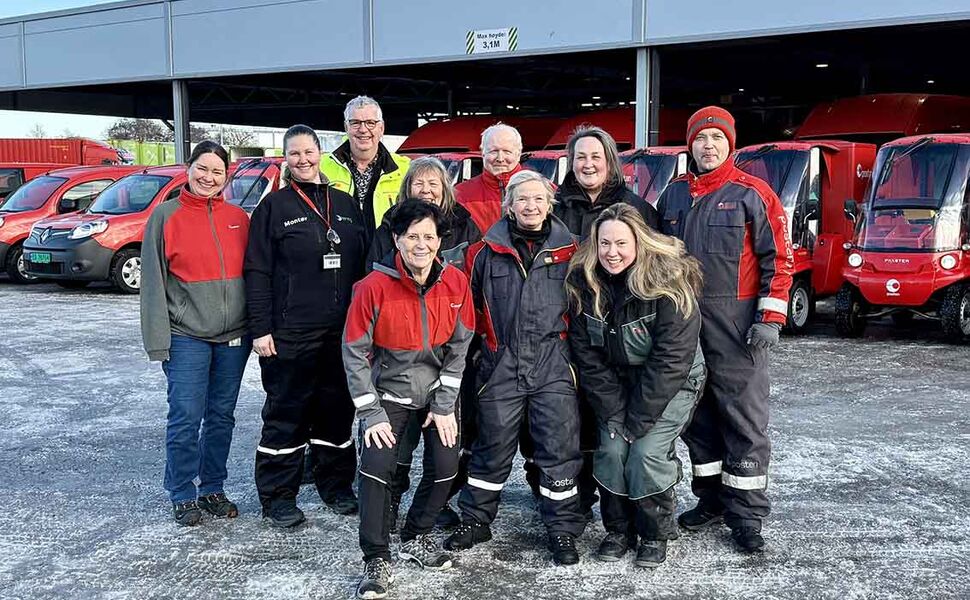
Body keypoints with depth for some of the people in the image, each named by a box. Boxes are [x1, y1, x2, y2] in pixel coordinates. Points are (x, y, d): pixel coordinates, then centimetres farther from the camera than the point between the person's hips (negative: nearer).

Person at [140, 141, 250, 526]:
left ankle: (213, 488, 23)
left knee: (222, 416, 11)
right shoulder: (166, 216, -1)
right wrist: (158, 340, -9)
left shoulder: (238, 218, 8)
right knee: (186, 418, -4)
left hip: (234, 337, 4)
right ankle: (183, 496, 10)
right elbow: (153, 282, -3)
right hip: (187, 338, -3)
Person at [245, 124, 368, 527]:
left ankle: (336, 485, 26)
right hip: (290, 334, -4)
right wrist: (260, 329, -11)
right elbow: (258, 272, -4)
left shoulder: (345, 204, 12)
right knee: (286, 413, 3)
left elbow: (362, 264, 15)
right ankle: (278, 497, 13)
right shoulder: (274, 206, 0)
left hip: (342, 332, 4)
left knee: (337, 410, 12)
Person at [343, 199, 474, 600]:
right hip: (389, 392, -3)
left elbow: (459, 346, -4)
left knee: (446, 467, -2)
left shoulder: (456, 282, -10)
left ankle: (416, 538, 24)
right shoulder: (374, 286, -19)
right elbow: (355, 351, -14)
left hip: (437, 393, 3)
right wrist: (370, 413, -16)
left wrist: (444, 404, -7)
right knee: (377, 466, -17)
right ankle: (377, 559, -1)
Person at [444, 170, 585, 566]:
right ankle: (475, 521, 26)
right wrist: (493, 333, 11)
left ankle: (563, 530, 15)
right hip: (501, 365, 1)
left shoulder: (568, 251, 4)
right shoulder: (487, 252, 4)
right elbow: (471, 300, 14)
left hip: (553, 363, 0)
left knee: (559, 447, 1)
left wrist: (562, 335, 7)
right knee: (492, 447, 10)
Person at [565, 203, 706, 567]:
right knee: (611, 449, -10)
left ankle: (656, 535, 7)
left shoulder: (668, 284, -25)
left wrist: (637, 419, -22)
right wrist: (614, 413, -14)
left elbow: (670, 360, -25)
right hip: (618, 383, 4)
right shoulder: (584, 285, -12)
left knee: (647, 452, -16)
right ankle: (618, 530, 12)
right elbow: (587, 355, -9)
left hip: (673, 384, -4)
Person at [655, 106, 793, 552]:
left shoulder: (753, 194, -3)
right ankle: (711, 498, 25)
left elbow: (778, 259, -4)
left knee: (744, 417, -2)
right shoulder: (672, 196, 12)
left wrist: (771, 318, -11)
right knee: (697, 414, 11)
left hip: (736, 323, -5)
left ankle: (746, 513, 6)